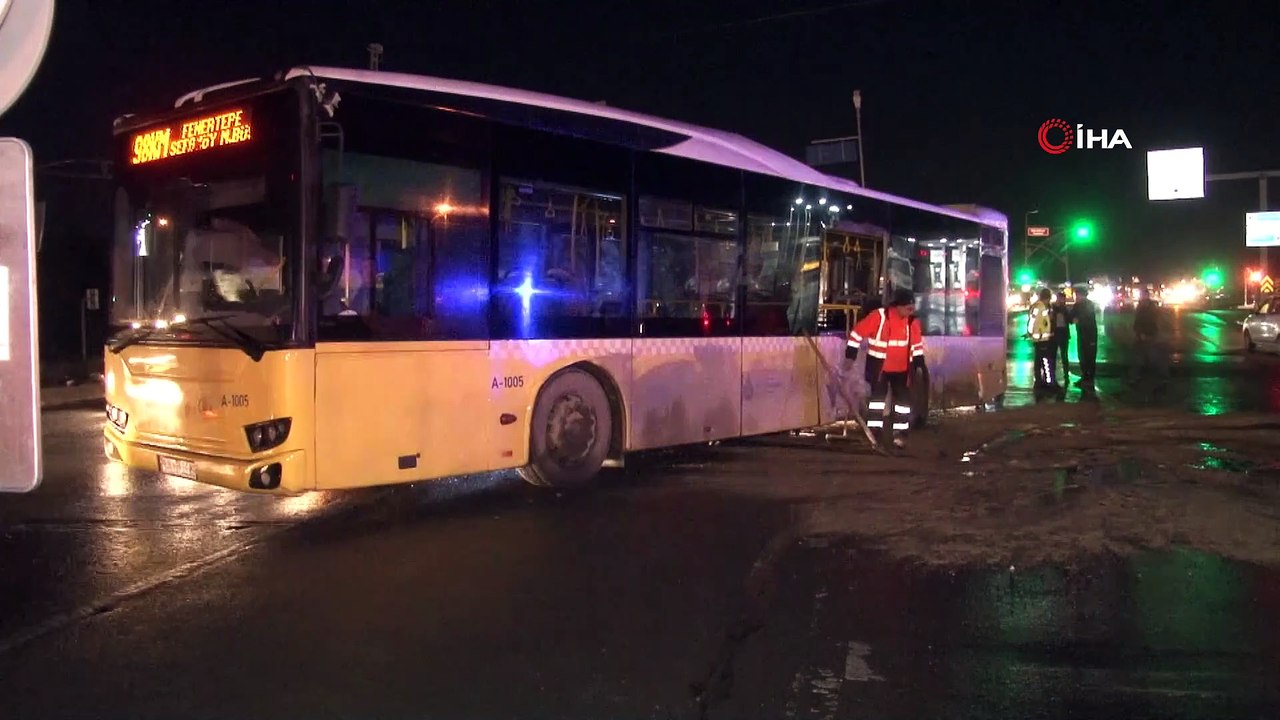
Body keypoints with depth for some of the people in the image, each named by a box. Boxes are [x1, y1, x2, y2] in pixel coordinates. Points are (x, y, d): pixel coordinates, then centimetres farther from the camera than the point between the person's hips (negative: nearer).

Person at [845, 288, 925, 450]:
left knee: (903, 398, 4)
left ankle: (900, 433, 14)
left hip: (902, 368, 4)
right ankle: (873, 430, 2)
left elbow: (917, 343, 12)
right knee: (878, 395, -6)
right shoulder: (879, 316, -18)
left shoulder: (912, 321, -3)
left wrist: (919, 363, 10)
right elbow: (858, 332, -13)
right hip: (879, 366, -4)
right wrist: (850, 355, -13)